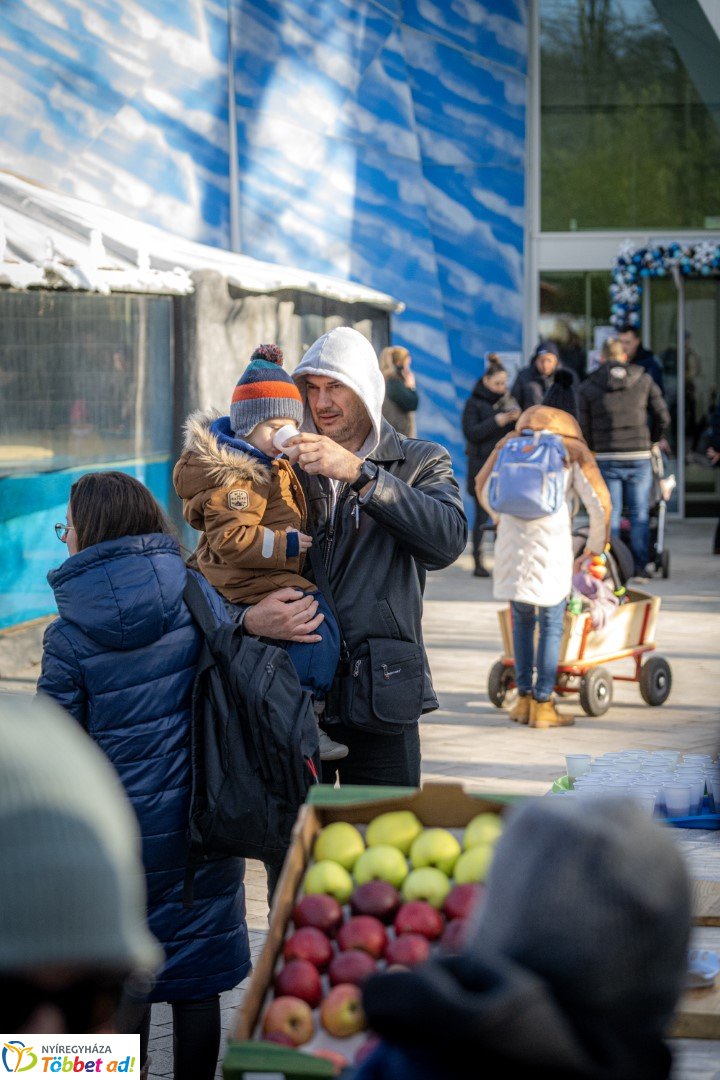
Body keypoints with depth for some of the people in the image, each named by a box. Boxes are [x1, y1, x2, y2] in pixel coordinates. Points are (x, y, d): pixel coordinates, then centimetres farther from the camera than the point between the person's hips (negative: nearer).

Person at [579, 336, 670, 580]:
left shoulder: (589, 386, 3)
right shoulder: (644, 379, 6)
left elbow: (585, 427, 1)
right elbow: (663, 417, 5)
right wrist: (653, 441, 21)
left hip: (606, 458, 0)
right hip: (639, 456, 0)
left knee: (610, 514, 5)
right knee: (639, 514, 6)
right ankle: (640, 567, 5)